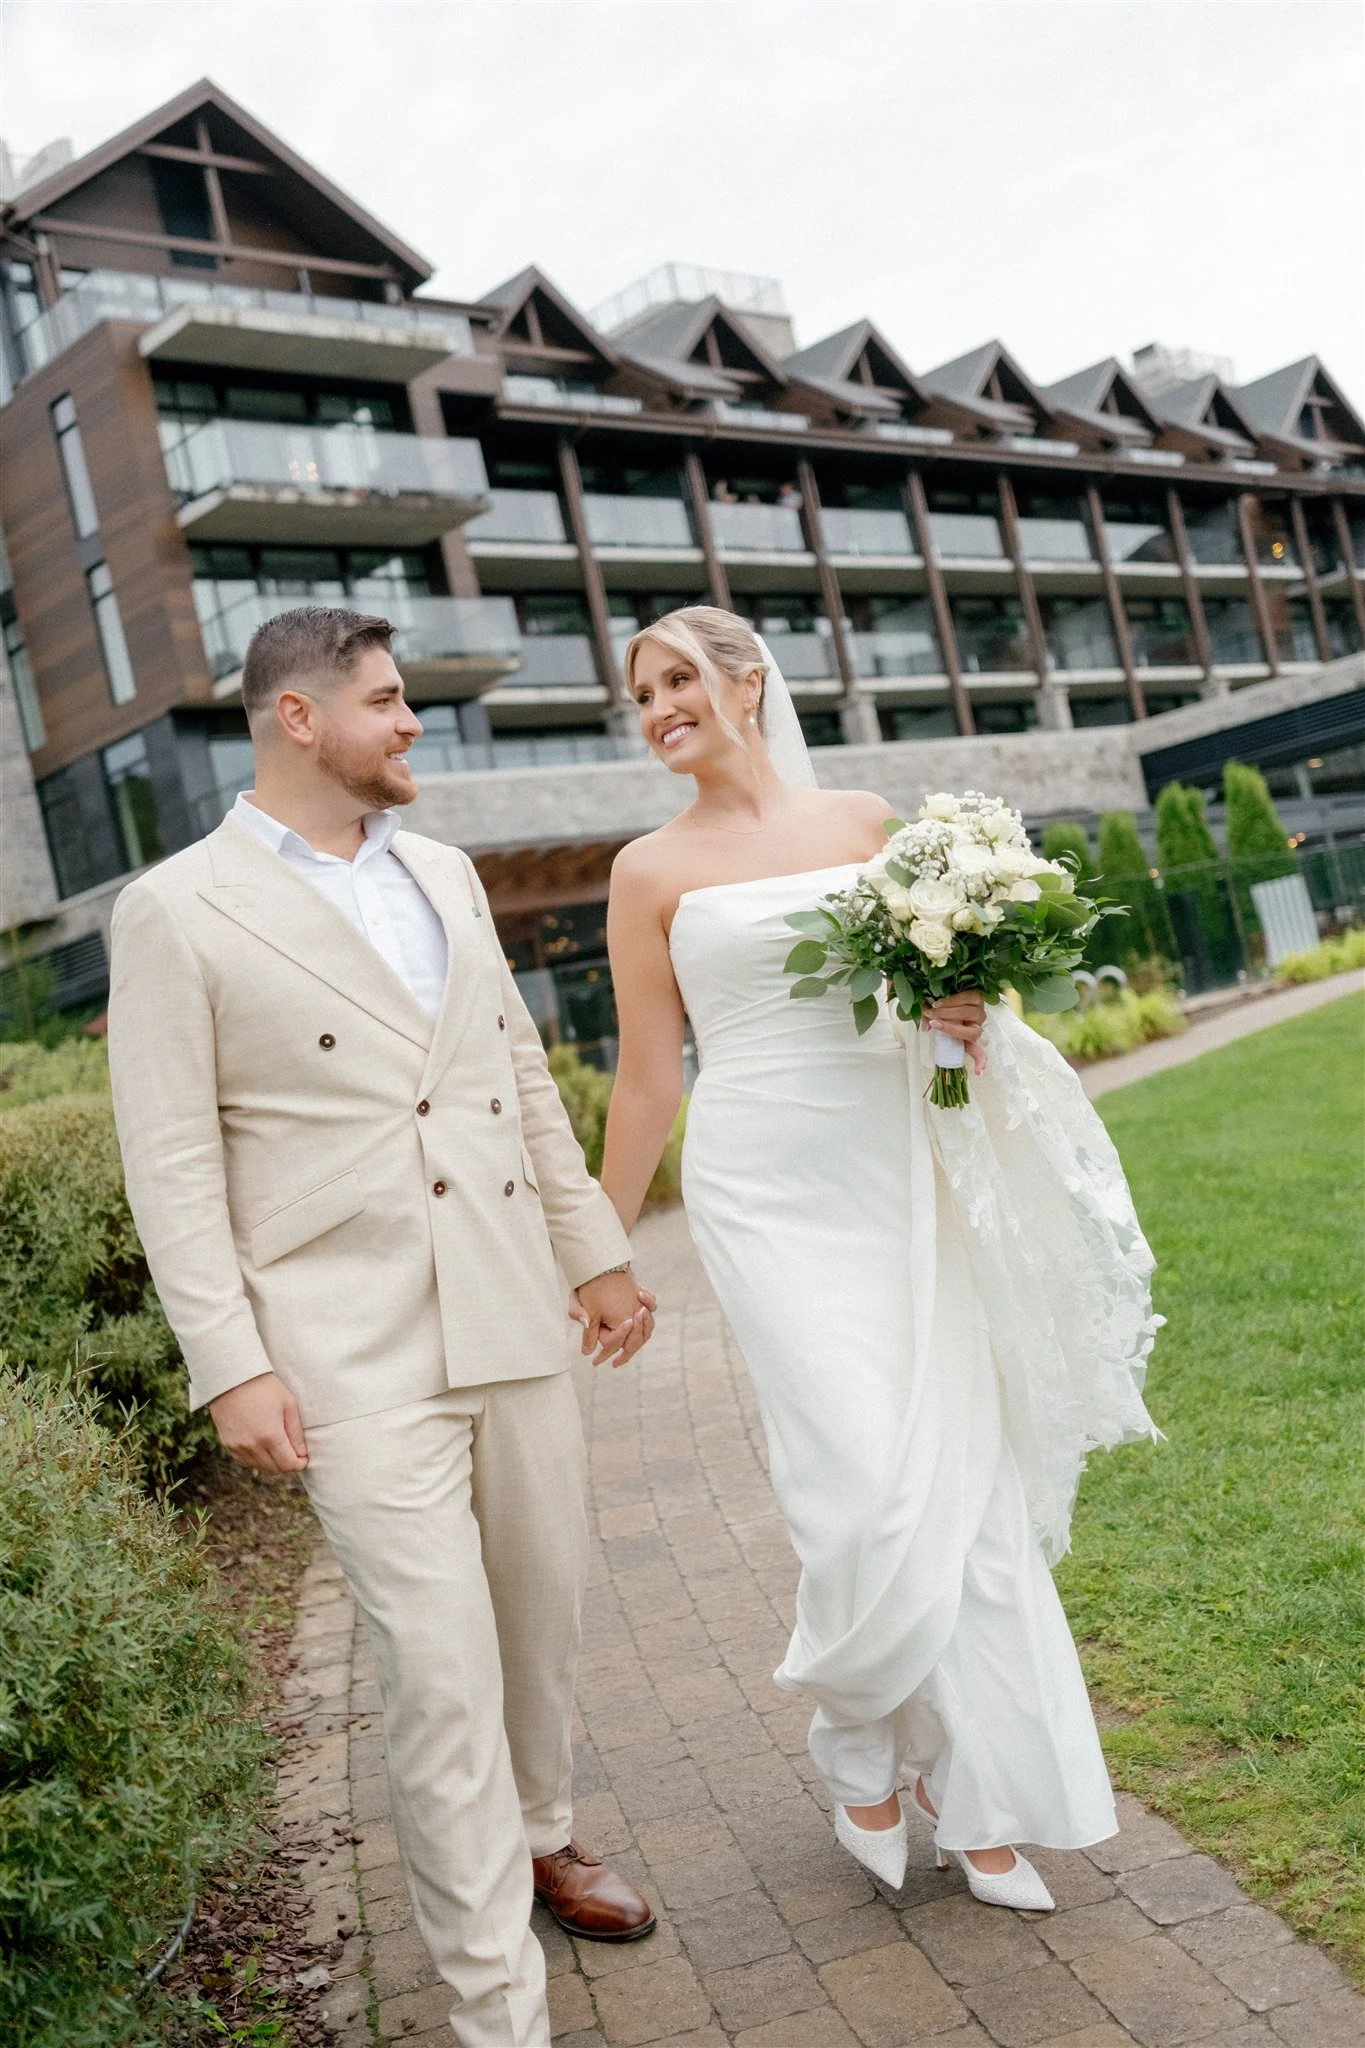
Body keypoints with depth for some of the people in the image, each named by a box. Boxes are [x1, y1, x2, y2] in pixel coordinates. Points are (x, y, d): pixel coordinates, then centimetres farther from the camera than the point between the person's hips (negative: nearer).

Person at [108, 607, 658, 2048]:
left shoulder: (443, 875, 12)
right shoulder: (177, 913, -6)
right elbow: (172, 1167, -8)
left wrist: (598, 1252, 17)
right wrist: (230, 1367, -13)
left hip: (515, 1322, 6)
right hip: (355, 1358, -6)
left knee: (542, 1613, 18)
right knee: (441, 1669, -6)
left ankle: (535, 1841, 43)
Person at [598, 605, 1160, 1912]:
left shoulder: (864, 822, 9)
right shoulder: (653, 871, 3)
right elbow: (646, 1079, 6)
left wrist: (966, 1018, -4)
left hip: (899, 1175, 3)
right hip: (770, 1196, -3)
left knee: (964, 1478, 4)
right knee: (868, 1485, -10)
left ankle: (985, 1800, 20)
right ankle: (862, 1755, 19)